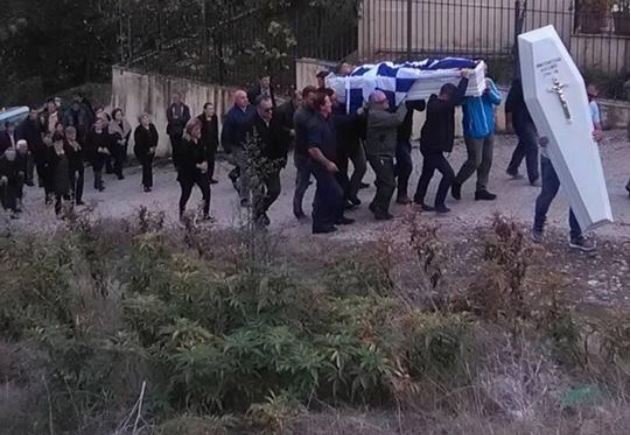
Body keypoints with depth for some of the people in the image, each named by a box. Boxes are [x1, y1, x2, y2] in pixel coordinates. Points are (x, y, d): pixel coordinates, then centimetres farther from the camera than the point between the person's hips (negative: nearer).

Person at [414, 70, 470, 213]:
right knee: (448, 174, -9)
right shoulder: (439, 106, -27)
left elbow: (455, 98, 21)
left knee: (427, 174, 21)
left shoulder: (434, 102, 2)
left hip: (430, 145, 10)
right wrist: (465, 78, -28)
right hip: (432, 147, -10)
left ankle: (419, 201, 34)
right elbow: (457, 99, -37)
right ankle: (439, 204, -3)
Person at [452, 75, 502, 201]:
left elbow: (498, 99, 0)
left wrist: (488, 90, -18)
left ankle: (481, 189, 21)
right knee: (475, 161, -4)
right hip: (474, 130, -6)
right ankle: (457, 184, 17)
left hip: (488, 129, 6)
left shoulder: (488, 82, 4)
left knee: (487, 160, 10)